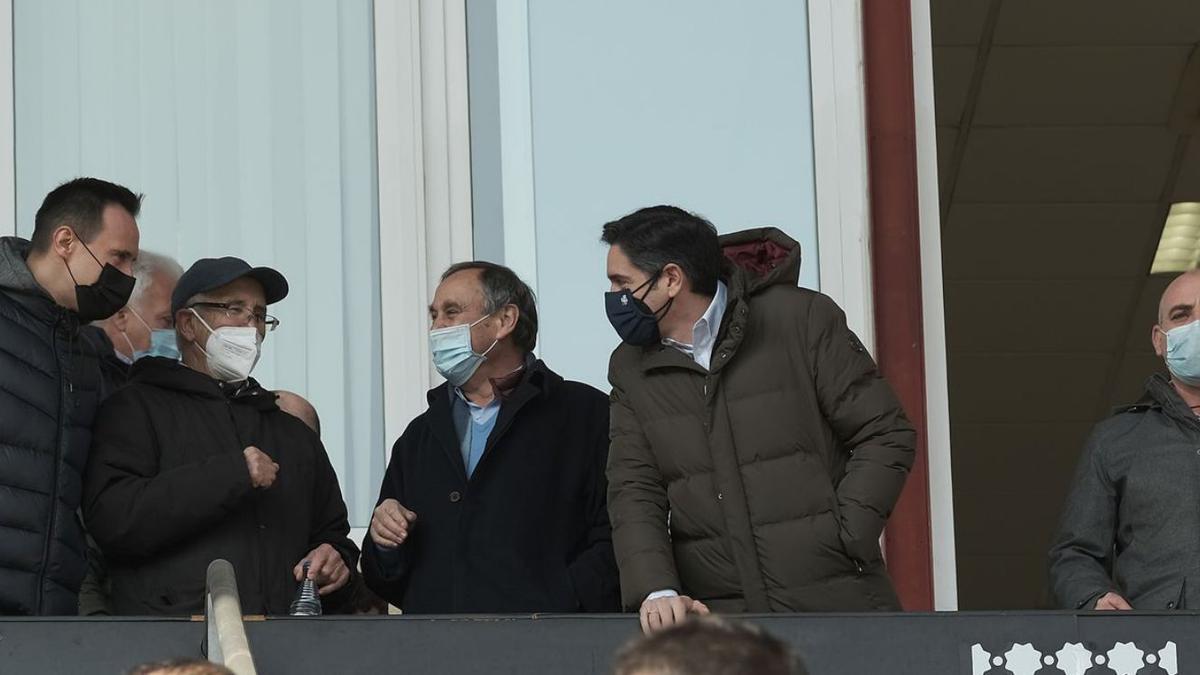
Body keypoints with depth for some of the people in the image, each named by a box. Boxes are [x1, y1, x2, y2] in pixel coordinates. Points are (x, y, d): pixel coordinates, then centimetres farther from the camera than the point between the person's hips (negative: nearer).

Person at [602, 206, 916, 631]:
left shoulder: (802, 319, 0)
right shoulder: (631, 369, 11)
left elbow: (886, 435, 0)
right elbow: (634, 493, 4)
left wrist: (843, 540, -10)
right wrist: (656, 592, -13)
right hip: (712, 616, 3)